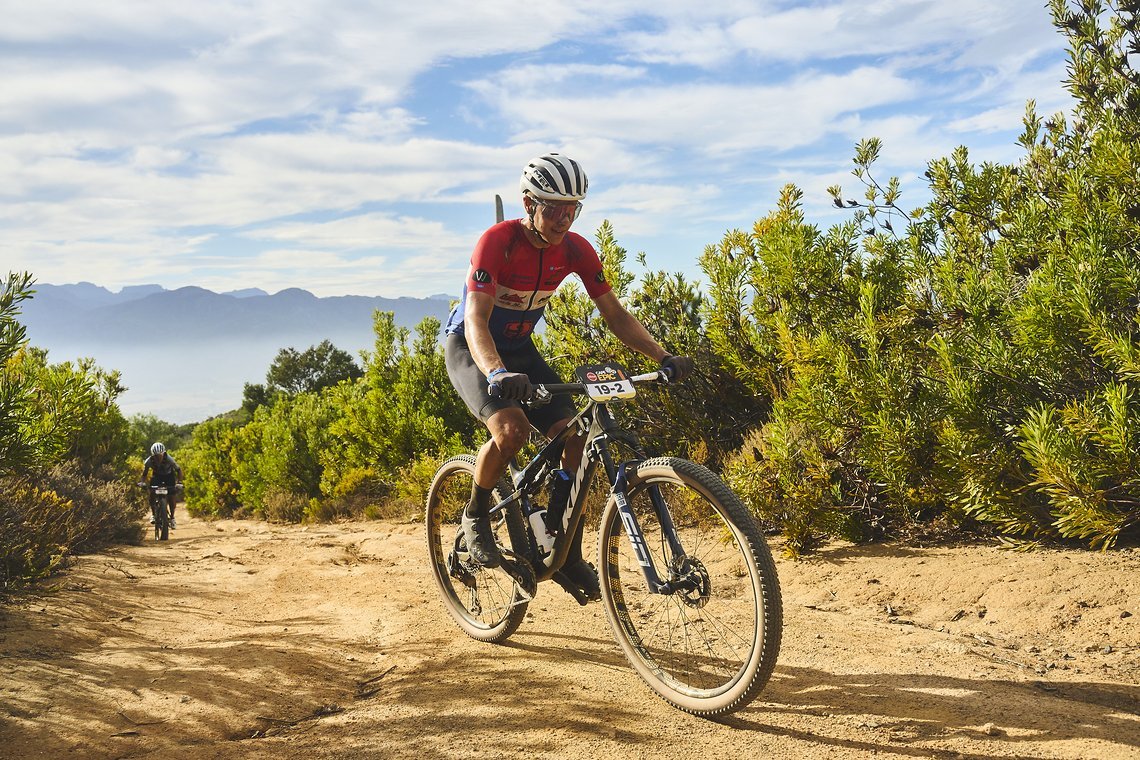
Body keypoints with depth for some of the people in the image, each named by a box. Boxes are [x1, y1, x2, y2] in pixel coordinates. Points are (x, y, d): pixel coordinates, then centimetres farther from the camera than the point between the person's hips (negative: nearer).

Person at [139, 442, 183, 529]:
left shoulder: (169, 459, -35)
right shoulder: (149, 461, -30)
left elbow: (178, 470, -25)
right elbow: (144, 473, -17)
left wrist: (179, 482, -39)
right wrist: (142, 482, -37)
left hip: (169, 475, -1)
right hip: (157, 475, 1)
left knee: (171, 496, -11)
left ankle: (172, 517, 7)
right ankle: (153, 514, -2)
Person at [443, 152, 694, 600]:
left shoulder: (575, 250, -12)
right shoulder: (498, 241, -27)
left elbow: (615, 315, -8)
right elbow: (476, 321, -36)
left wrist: (664, 358, -22)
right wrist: (497, 373, -56)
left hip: (519, 349, 5)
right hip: (470, 350, -5)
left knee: (573, 436, -13)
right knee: (512, 429, -32)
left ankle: (570, 555, 1)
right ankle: (476, 516, -3)